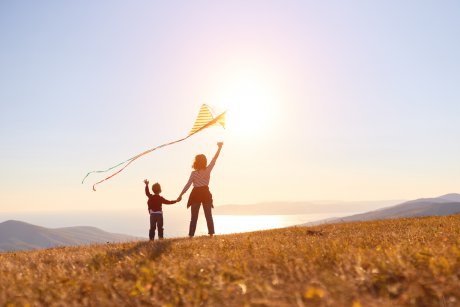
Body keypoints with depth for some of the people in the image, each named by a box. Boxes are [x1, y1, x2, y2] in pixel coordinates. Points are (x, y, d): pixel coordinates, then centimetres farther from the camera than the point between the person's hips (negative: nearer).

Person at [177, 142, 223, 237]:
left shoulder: (194, 173, -10)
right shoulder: (208, 170, -6)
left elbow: (188, 185, -10)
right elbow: (214, 159, 3)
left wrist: (180, 195, -4)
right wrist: (219, 148, 10)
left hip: (196, 194, -1)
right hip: (206, 194, 2)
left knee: (194, 217, 4)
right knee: (208, 215, 9)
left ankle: (191, 235, 3)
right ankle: (211, 233, 6)